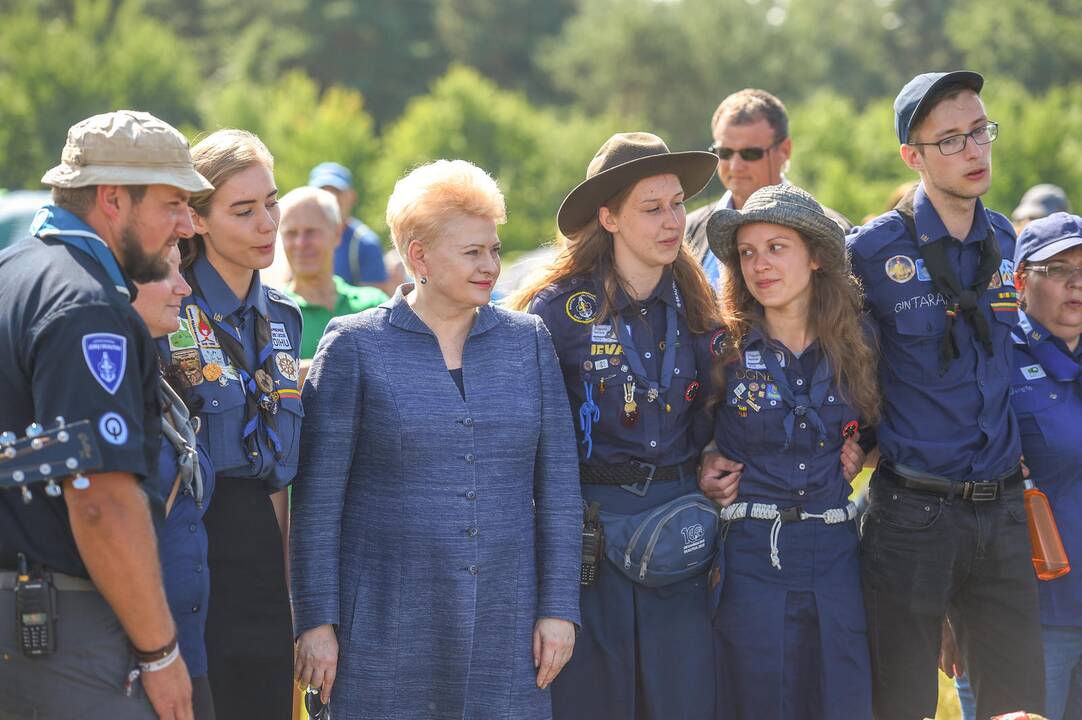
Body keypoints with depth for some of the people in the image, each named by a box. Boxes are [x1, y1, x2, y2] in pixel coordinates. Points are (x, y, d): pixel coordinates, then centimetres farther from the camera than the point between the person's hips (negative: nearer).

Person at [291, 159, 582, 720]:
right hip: (387, 627, -3)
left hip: (503, 625, 3)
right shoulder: (355, 346, 0)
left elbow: (557, 485, 10)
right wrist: (315, 620, -6)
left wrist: (559, 608, 3)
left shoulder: (527, 341, 10)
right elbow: (317, 498, -1)